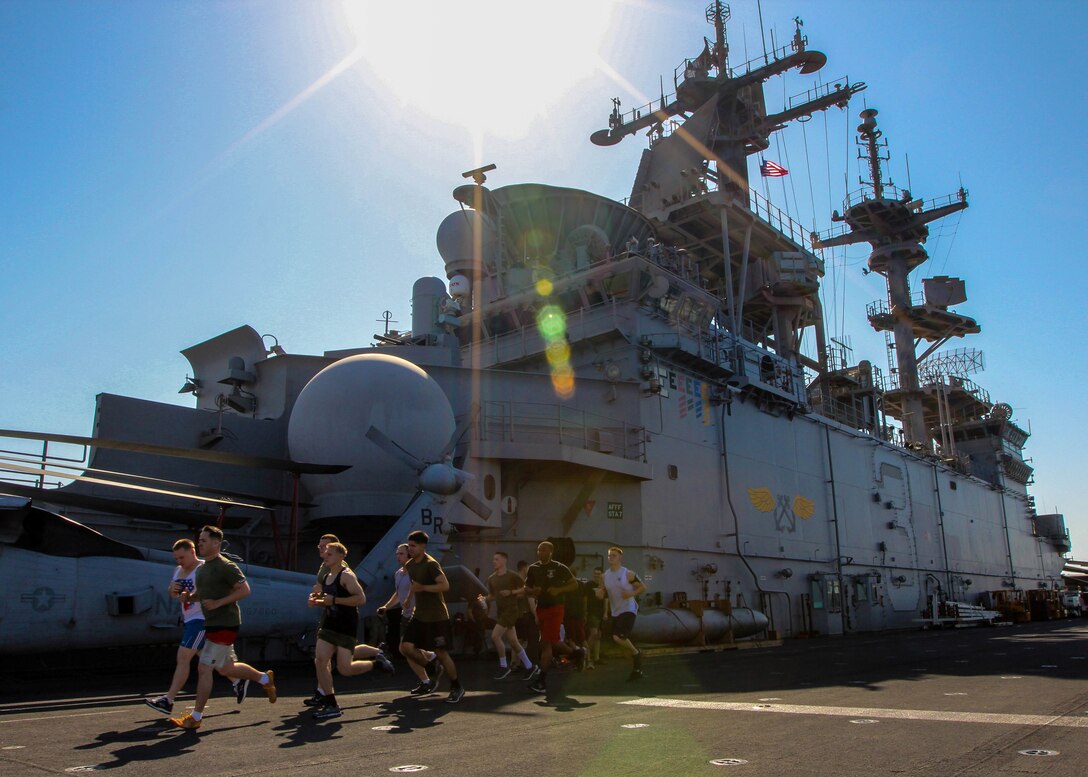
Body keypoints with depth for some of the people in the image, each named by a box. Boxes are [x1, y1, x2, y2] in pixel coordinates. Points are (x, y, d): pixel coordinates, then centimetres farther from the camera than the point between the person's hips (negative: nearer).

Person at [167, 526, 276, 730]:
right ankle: (265, 678, 35)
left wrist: (218, 602, -24)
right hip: (212, 624, 10)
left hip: (224, 625, -10)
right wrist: (189, 596, 4)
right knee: (225, 668, 17)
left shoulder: (225, 566, -14)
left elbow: (244, 590, -18)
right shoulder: (201, 568, 13)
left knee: (204, 668, -7)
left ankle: (195, 717, 3)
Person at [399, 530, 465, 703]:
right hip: (419, 615, 7)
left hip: (437, 617, -7)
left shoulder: (431, 564, -16)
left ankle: (457, 688, 17)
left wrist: (422, 587, -27)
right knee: (406, 647, -5)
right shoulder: (410, 565, 8)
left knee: (442, 653, -2)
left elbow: (445, 585, -28)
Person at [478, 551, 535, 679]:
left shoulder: (512, 576, -9)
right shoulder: (491, 579, 8)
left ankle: (503, 667, -3)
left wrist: (511, 592, -17)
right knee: (513, 641, 9)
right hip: (500, 612, 7)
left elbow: (526, 588, -6)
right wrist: (484, 598, -4)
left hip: (510, 610, -7)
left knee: (495, 636, -17)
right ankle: (529, 666, 22)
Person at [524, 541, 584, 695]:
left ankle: (541, 680, -5)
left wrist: (559, 590, -16)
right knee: (553, 642, 13)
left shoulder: (559, 568, -6)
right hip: (541, 609, 6)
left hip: (555, 609, -6)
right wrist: (533, 591, -9)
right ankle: (577, 654, 37)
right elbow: (526, 587, 14)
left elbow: (574, 584, -1)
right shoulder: (533, 569, 7)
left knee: (546, 643, -10)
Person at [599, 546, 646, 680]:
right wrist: (601, 593, -3)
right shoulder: (606, 575, 7)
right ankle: (637, 669, 25)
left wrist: (632, 593, -20)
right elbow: (606, 591, 20)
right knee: (623, 640, 10)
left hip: (628, 610, -7)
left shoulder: (628, 574, -9)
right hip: (616, 612, 7)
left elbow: (643, 587, -4)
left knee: (618, 637, -22)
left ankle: (637, 653, 6)